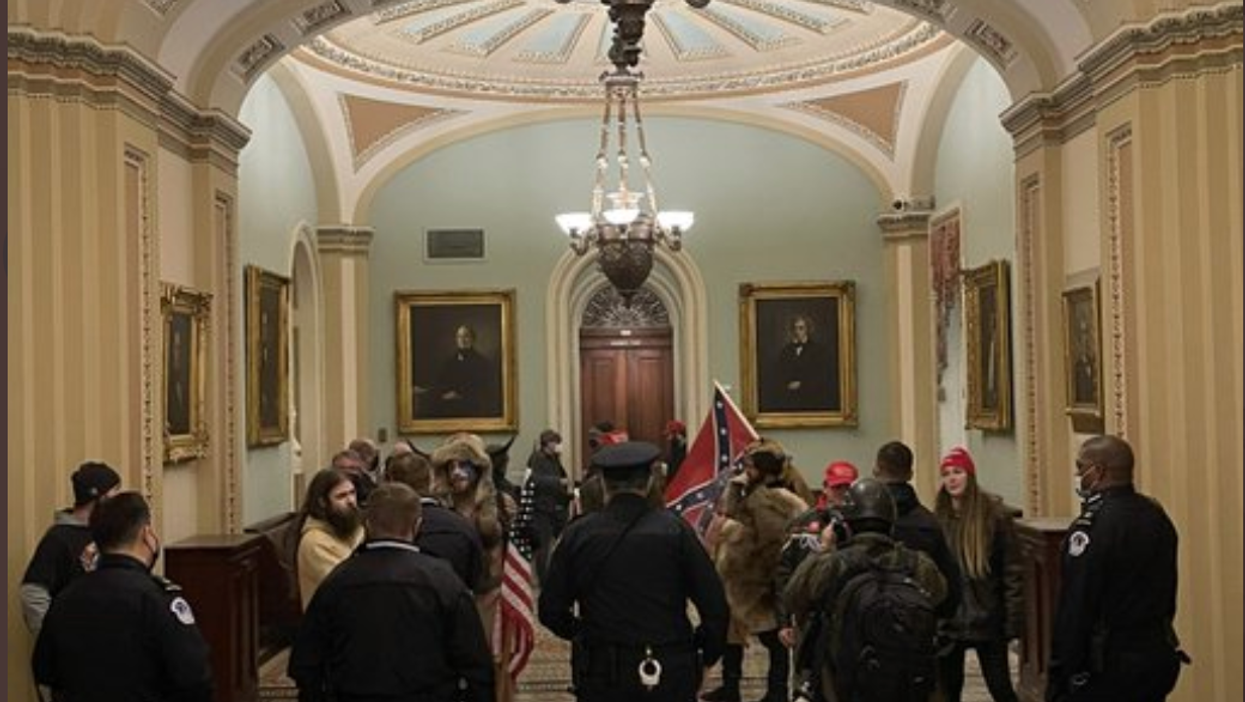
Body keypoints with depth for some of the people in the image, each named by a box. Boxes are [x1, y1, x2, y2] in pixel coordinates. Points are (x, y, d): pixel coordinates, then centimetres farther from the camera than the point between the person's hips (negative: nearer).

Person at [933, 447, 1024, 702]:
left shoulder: (995, 514, -7)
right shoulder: (937, 518, 2)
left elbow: (1012, 570, -7)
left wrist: (1013, 620, -11)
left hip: (987, 619, -3)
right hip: (947, 621, 3)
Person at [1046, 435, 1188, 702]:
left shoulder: (1092, 526, -19)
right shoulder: (1157, 515, 7)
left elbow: (1074, 608, -20)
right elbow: (1167, 592, 16)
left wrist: (1059, 676, -14)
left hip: (1109, 667, -8)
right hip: (1161, 657, 8)